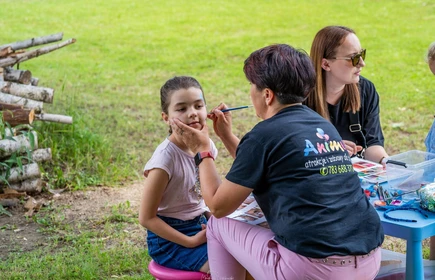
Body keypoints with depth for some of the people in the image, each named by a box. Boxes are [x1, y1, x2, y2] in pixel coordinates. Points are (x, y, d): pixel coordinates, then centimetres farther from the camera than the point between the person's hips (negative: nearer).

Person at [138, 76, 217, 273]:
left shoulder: (206, 145, -4)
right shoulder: (166, 157, -24)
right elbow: (146, 218, -19)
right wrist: (190, 242, -18)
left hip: (200, 224, 7)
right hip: (170, 237, -7)